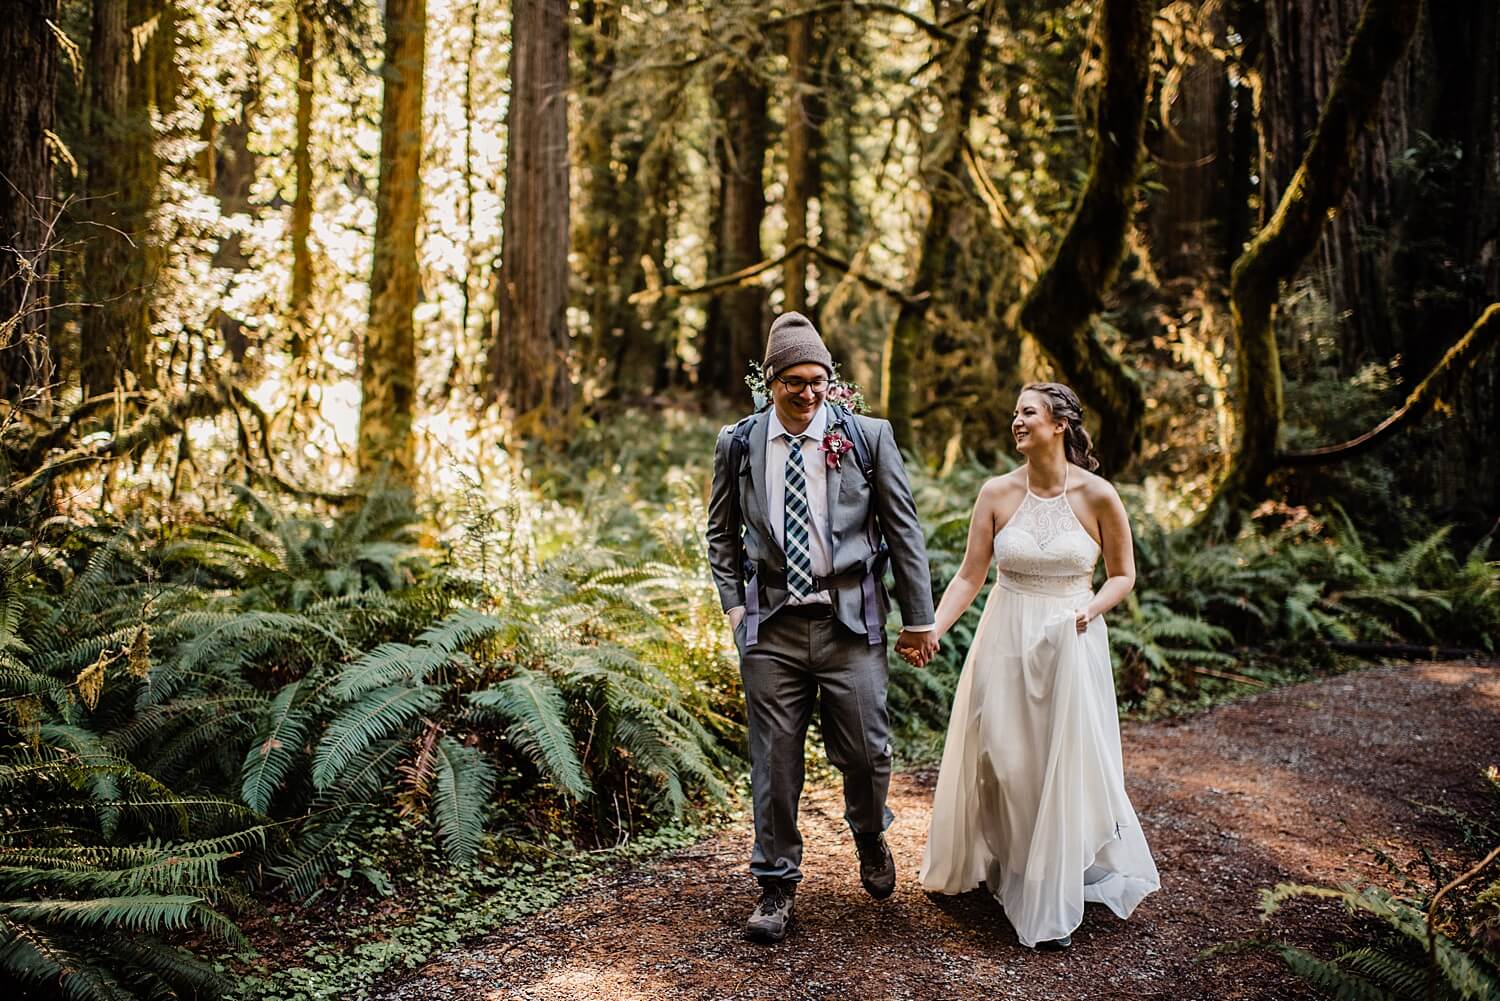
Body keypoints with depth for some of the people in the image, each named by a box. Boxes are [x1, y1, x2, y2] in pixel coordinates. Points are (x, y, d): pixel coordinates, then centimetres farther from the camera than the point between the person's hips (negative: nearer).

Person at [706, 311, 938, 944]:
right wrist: (733, 602, 4)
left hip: (850, 622, -1)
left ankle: (870, 838, 38)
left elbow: (903, 529, 4)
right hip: (771, 628, 1)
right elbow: (722, 532, 15)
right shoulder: (738, 443, 4)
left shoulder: (868, 437, 0)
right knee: (775, 761, 5)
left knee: (866, 753, 4)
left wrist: (918, 619, 4)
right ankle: (777, 886, 23)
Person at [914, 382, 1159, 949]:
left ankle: (1055, 902, 19)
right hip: (1006, 642, 2)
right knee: (1001, 761, 9)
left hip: (1071, 646, -1)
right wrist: (931, 629, -15)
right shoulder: (997, 493, -2)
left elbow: (1123, 574, 4)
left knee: (1066, 765, 3)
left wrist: (1091, 610, -15)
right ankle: (996, 866, 34)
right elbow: (970, 576, -2)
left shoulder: (1097, 496, -7)